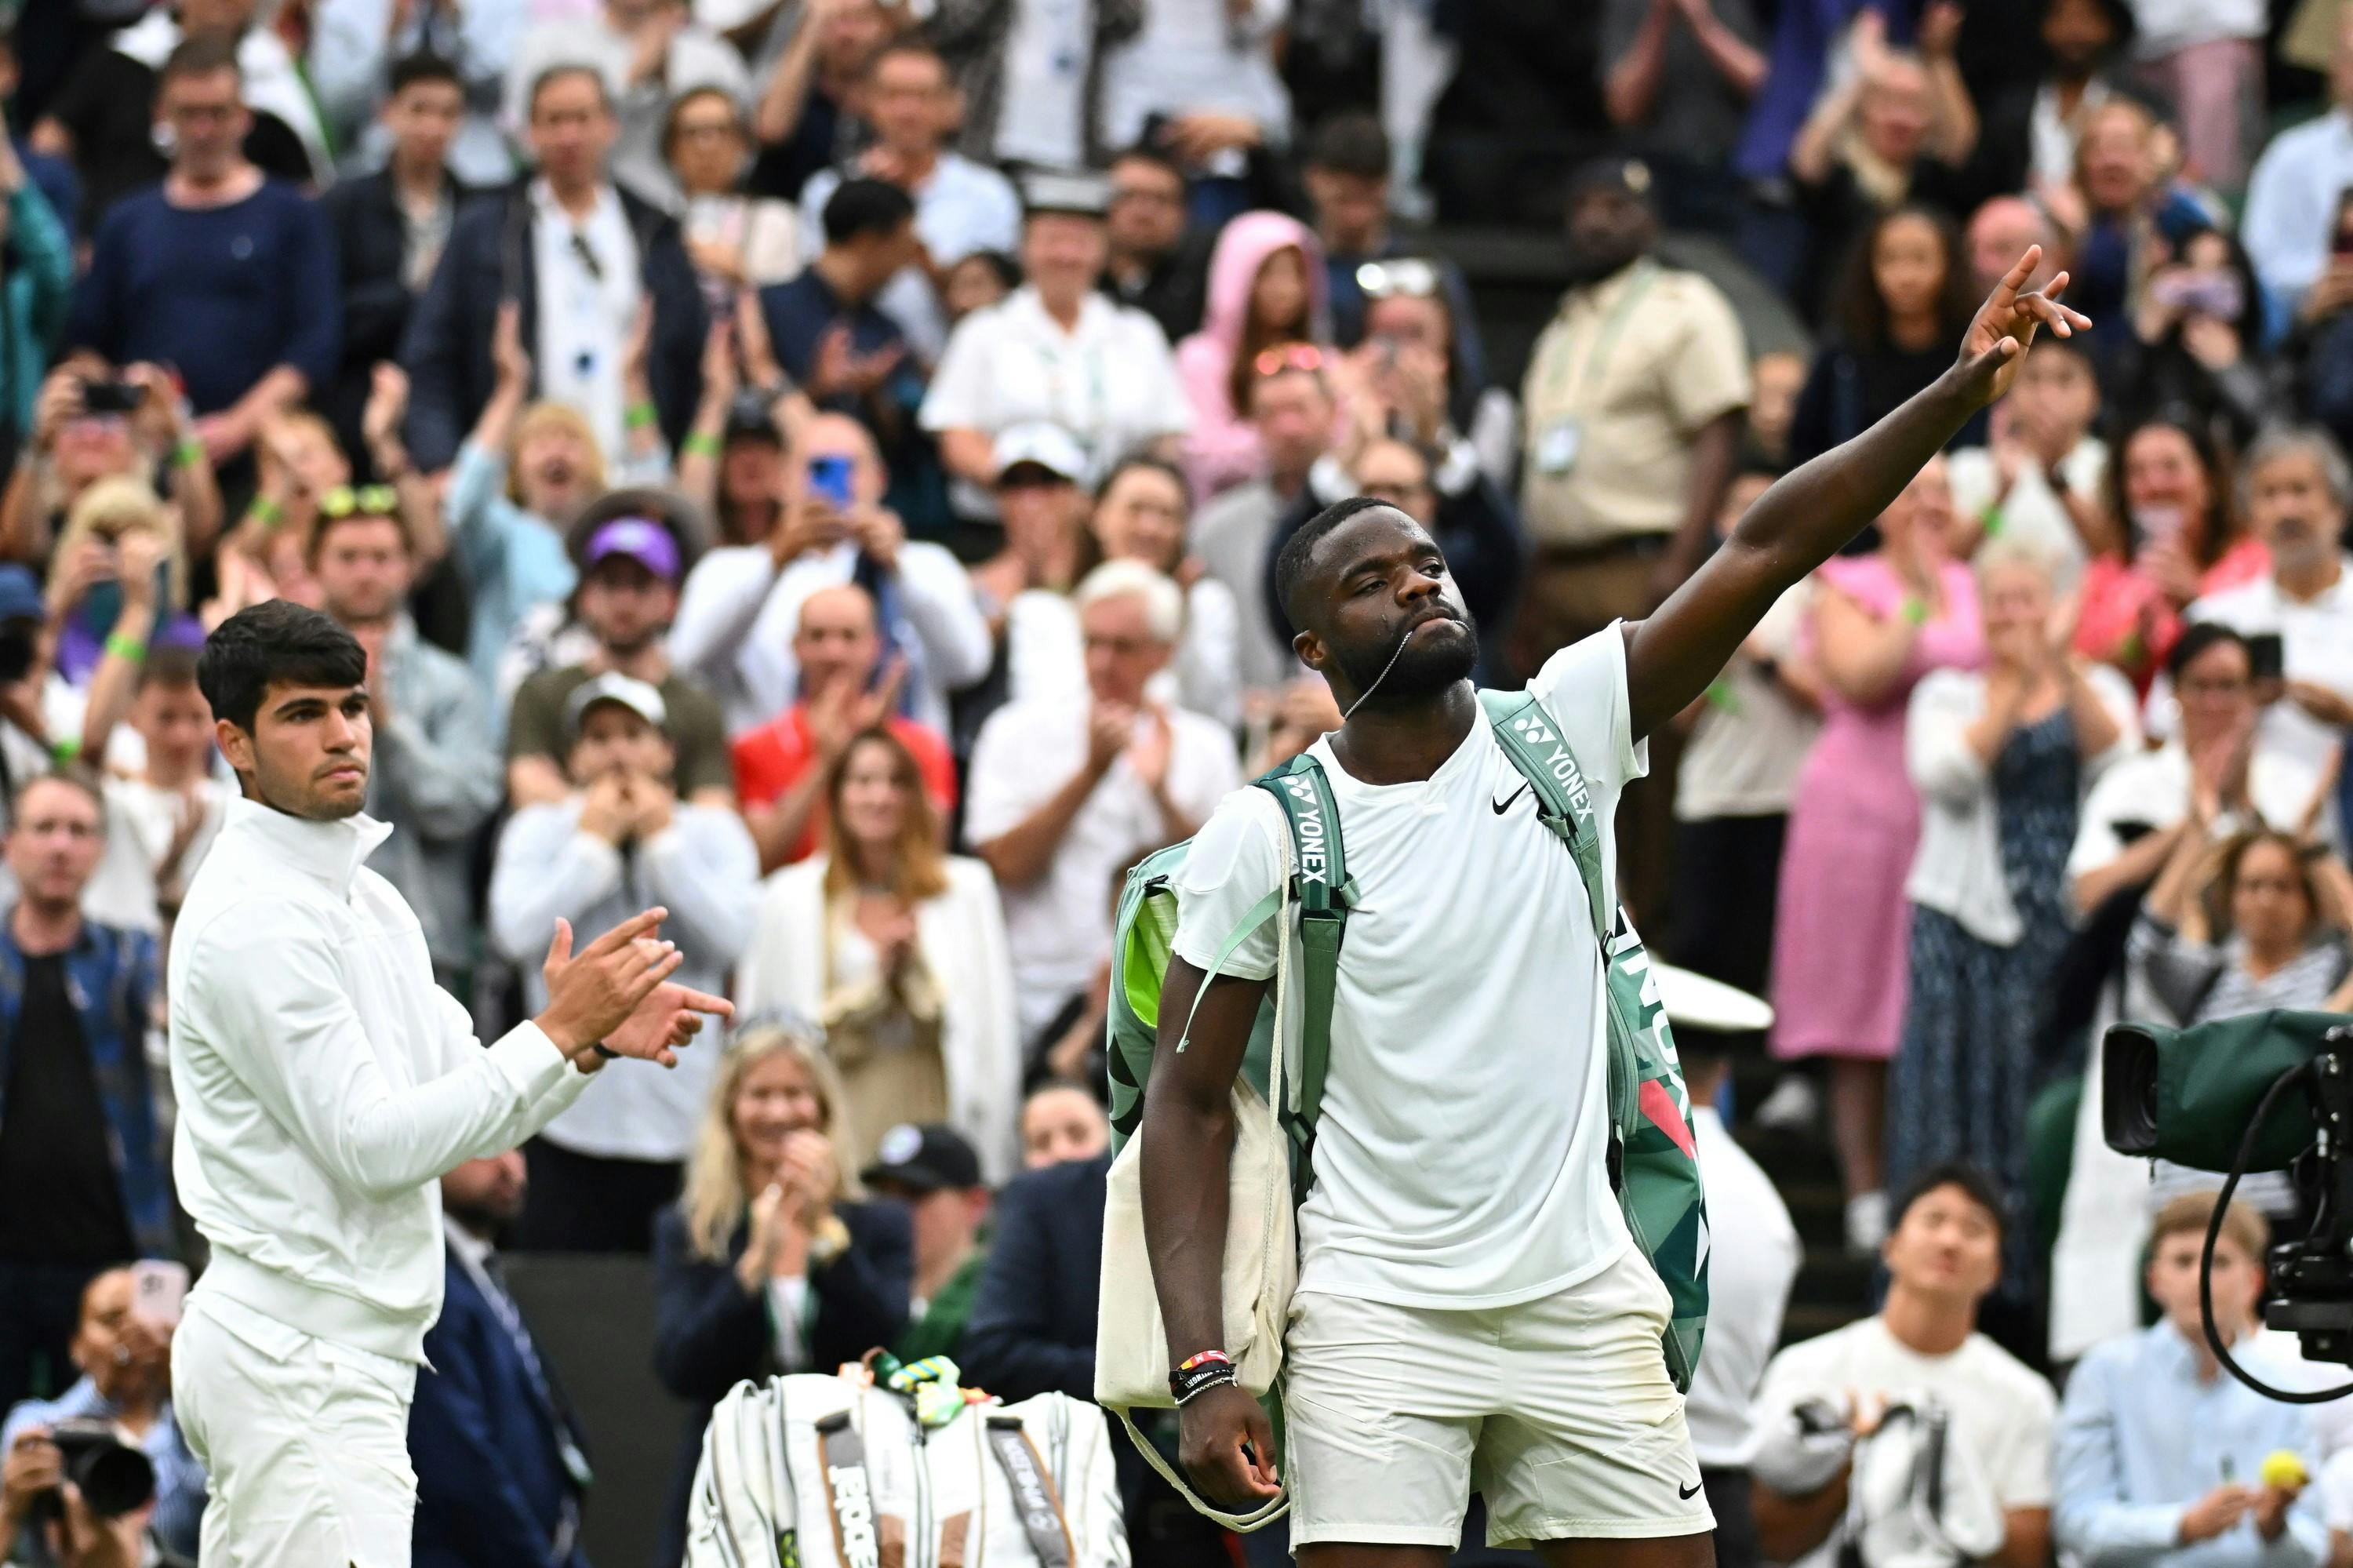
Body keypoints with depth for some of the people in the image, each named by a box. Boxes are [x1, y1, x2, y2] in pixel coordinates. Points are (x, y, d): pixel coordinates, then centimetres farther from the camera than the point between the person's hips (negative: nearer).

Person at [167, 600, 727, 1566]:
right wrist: (559, 1032, -18)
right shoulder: (253, 919, -15)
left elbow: (457, 1104, 15)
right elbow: (371, 1145, -19)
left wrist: (595, 1042, -3)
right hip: (307, 1365, -10)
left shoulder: (365, 897, 16)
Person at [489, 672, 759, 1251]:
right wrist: (594, 844, -4)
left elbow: (731, 938, -9)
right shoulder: (538, 830, 7)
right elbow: (516, 935, -12)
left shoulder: (713, 831, 8)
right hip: (572, 1122, 0)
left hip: (685, 1118, 0)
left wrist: (662, 841, -4)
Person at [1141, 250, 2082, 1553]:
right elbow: (1190, 1104, -2)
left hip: (1582, 1299, 3)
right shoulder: (1263, 836, -3)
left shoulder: (1560, 731, 2)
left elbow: (1766, 549, -6)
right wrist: (1204, 1372, -11)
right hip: (1376, 1313, -3)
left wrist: (1957, 395, -17)